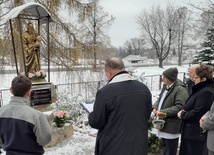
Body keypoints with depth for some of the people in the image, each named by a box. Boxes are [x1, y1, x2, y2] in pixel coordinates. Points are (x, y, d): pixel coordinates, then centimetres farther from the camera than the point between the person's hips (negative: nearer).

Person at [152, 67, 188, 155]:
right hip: (163, 123, 9)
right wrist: (155, 107, 0)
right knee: (165, 146, 25)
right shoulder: (166, 86, 10)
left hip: (172, 126, -9)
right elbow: (160, 99, 19)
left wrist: (164, 112, -26)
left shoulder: (180, 89, -19)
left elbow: (180, 106, -26)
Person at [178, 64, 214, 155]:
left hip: (196, 134, -10)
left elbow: (197, 113, -25)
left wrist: (182, 115, -10)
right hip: (191, 131, 10)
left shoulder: (206, 92, -21)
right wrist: (184, 111, 1)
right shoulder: (201, 90, 12)